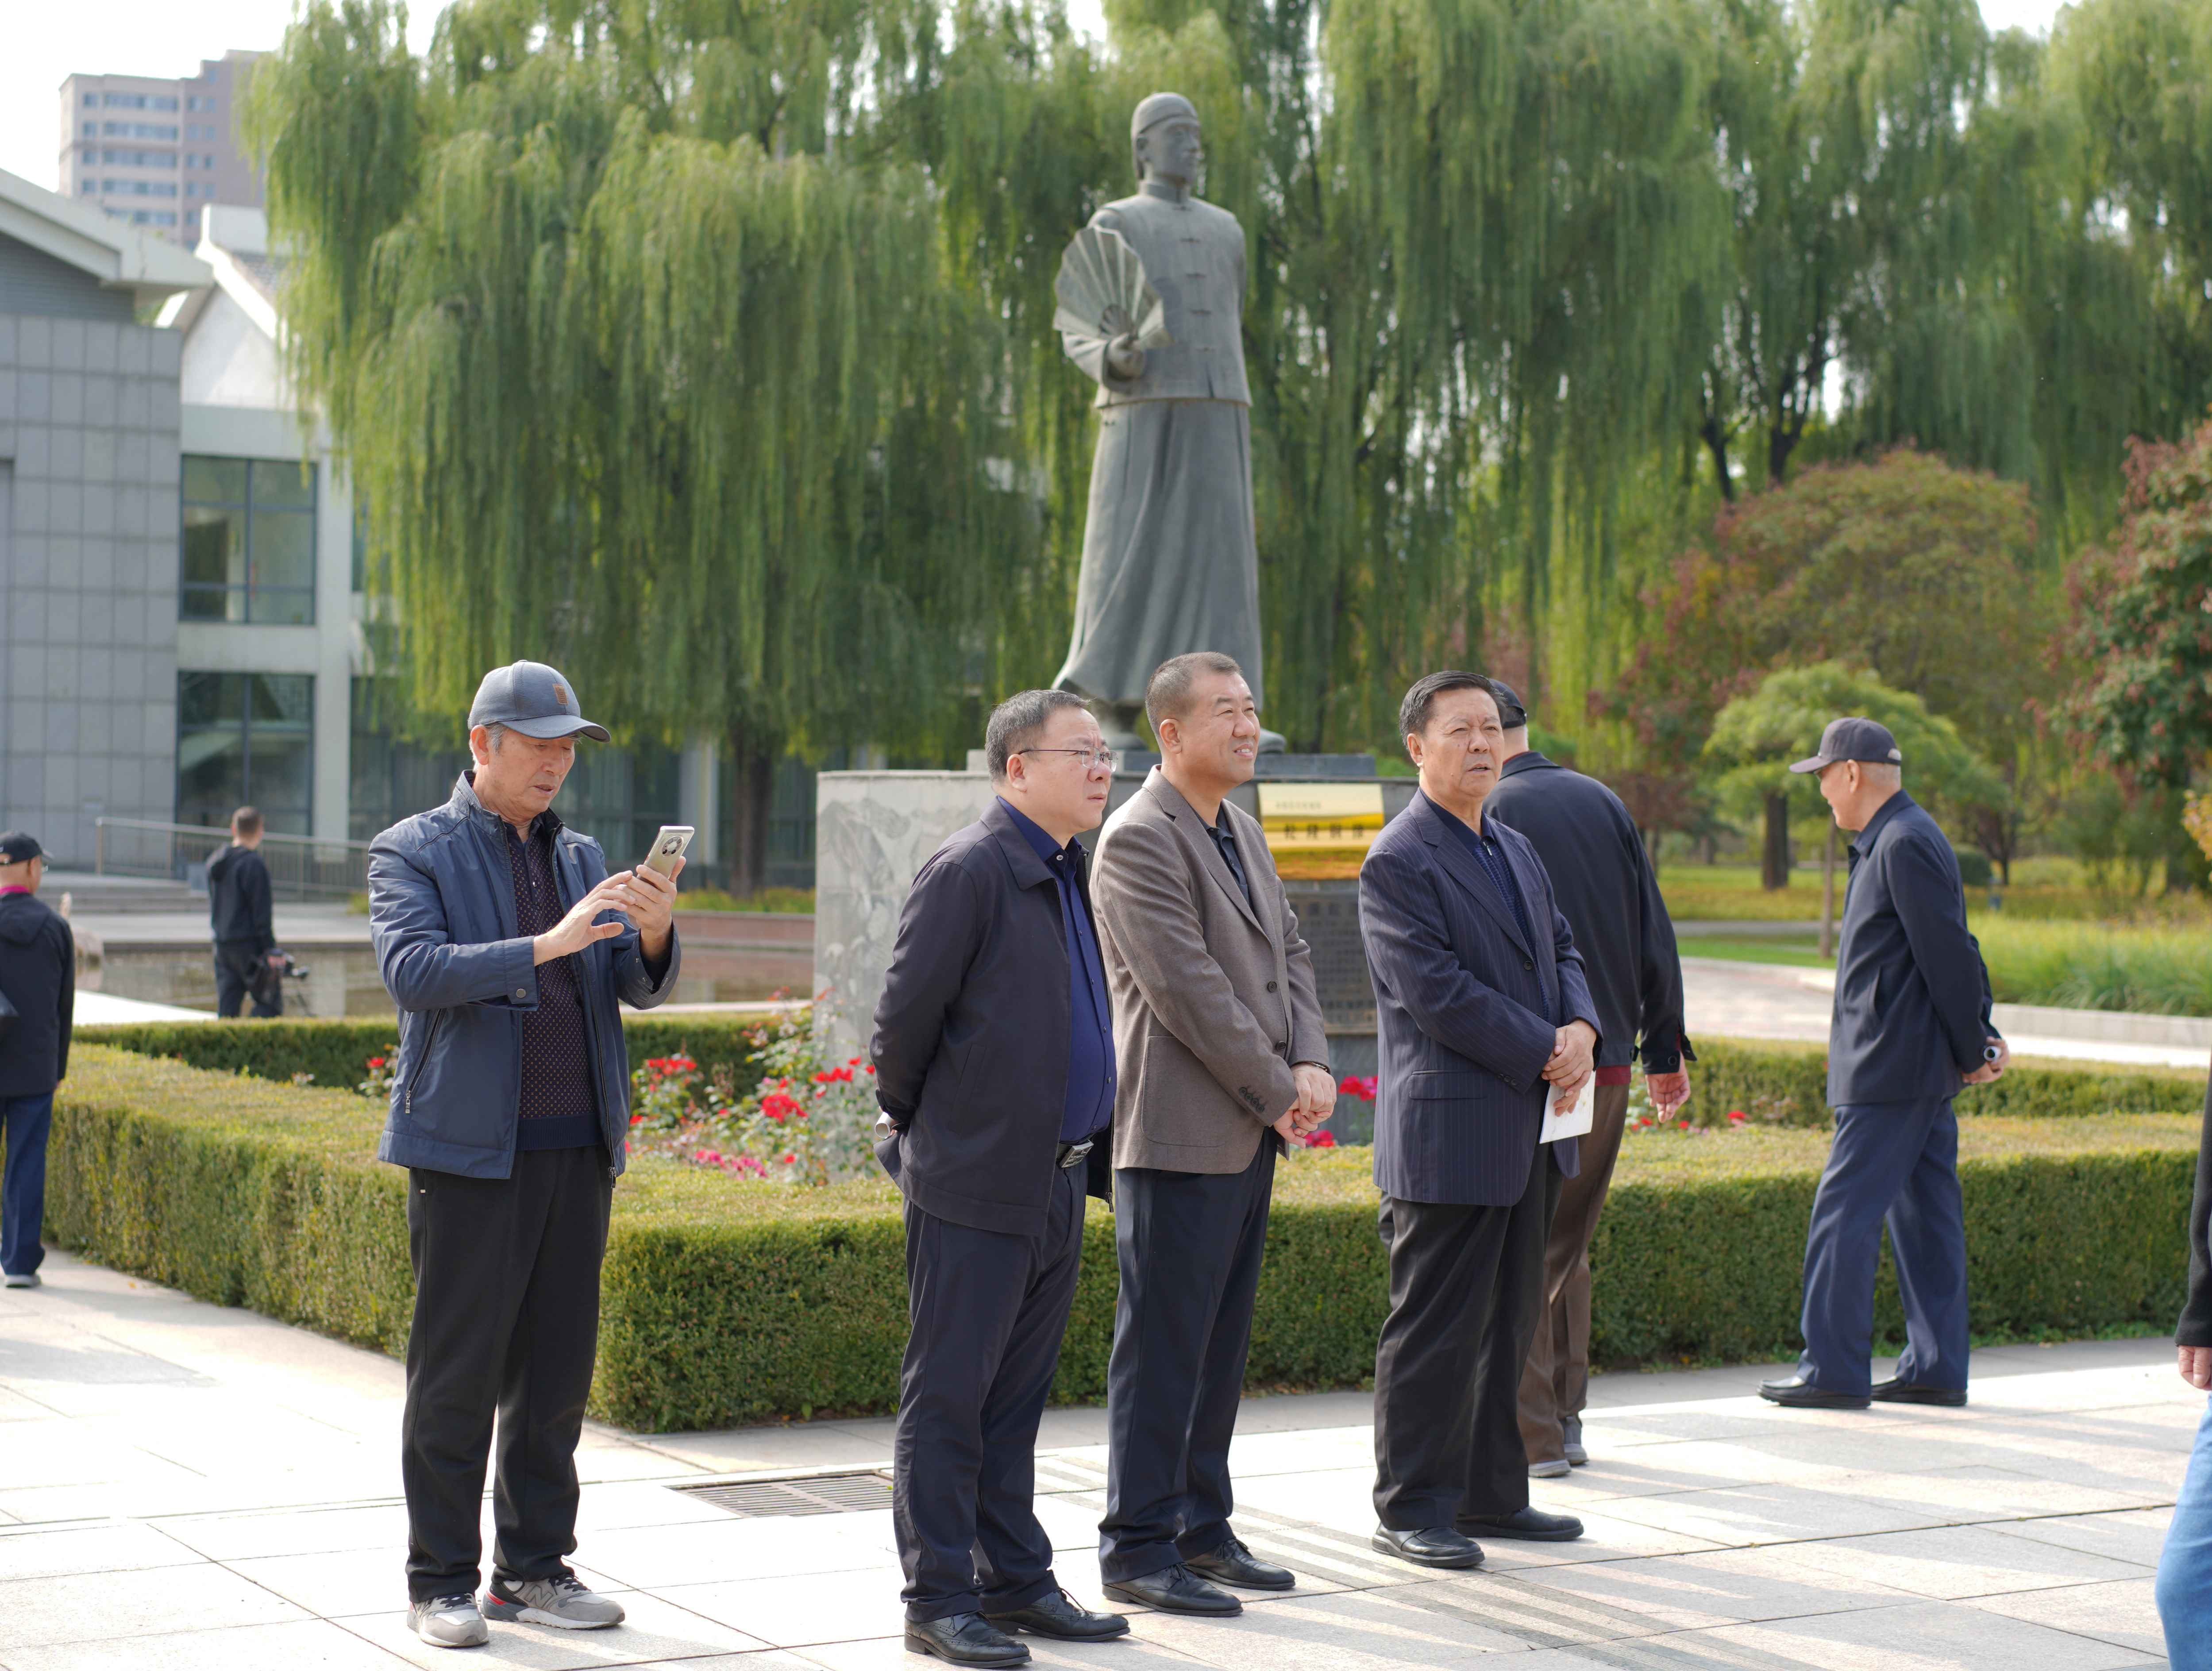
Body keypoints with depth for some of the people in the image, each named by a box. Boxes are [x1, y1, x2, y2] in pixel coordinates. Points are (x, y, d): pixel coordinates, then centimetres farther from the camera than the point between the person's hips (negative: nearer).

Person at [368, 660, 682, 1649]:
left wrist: (653, 934, -13)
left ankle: (533, 1568, 18)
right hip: (470, 1153, -5)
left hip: (577, 1152, 6)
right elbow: (412, 971, -17)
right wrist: (546, 945, -27)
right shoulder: (412, 853, -1)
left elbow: (637, 987, 10)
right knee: (456, 1377, -1)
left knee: (556, 1372, 8)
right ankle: (441, 1582, 8)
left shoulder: (583, 858, 16)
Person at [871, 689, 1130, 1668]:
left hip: (1058, 1183, 8)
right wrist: (909, 1127, -1)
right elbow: (905, 1015, -12)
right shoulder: (969, 871, -14)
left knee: (1016, 1401, 15)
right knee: (949, 1397, 1)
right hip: (977, 1183, -8)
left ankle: (1015, 1582, 24)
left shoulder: (1069, 873, 14)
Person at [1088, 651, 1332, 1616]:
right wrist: (1278, 1093, -13)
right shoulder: (1139, 841, -14)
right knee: (1162, 1350, -3)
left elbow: (1289, 953, 15)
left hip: (1251, 1135, 9)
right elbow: (1191, 991, -18)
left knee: (1220, 1346, 14)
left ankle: (1203, 1529, 23)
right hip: (1181, 1133, -9)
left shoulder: (1241, 830, 16)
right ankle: (1138, 1550, 5)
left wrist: (1312, 1065, -1)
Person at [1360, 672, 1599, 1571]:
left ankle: (1491, 1492, 23)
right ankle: (1411, 1507, 7)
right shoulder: (1398, 862, -11)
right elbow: (1437, 992, -18)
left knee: (1510, 1320, 14)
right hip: (1448, 1134, -8)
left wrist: (1581, 1027, -4)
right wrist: (1543, 1054, -16)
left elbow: (1561, 950, 18)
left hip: (1529, 1131, 9)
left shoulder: (1516, 848, 17)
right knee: (1436, 1329, -2)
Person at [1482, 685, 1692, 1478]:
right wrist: (1665, 1048, 17)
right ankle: (1565, 1421, 20)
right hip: (1608, 1062, 6)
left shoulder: (1486, 815, -9)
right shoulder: (1603, 802, 9)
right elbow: (1654, 937, 11)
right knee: (1568, 1246, 16)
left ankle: (1531, 1435, 2)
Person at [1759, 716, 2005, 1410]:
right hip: (1918, 1069, 11)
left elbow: (1949, 956, -16)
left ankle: (1832, 1370, -6)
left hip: (1891, 1068, -11)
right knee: (1924, 1216, 11)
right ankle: (1935, 1367, 15)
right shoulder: (1893, 842, 16)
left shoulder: (1905, 844, -15)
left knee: (1845, 1212, -8)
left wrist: (1972, 1052, -9)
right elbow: (1957, 955, 19)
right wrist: (1982, 1038, 12)